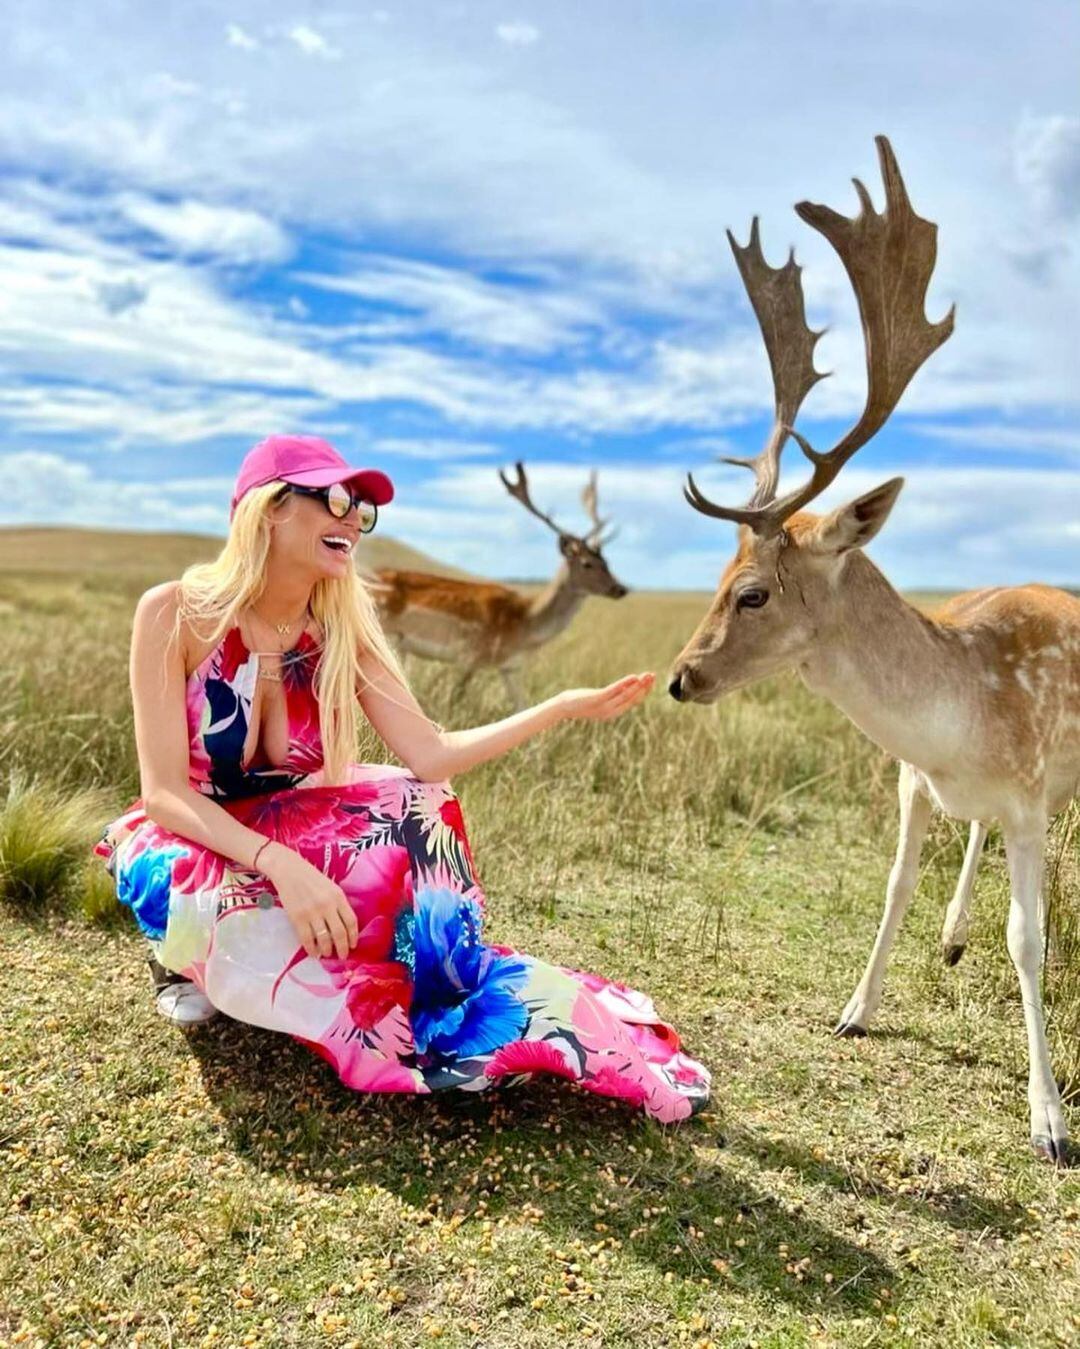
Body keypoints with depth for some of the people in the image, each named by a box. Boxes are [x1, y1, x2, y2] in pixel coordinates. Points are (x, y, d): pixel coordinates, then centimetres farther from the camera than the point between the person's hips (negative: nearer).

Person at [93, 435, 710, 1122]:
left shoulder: (343, 626, -8)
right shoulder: (175, 613, -20)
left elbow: (431, 756, -15)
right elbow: (164, 792, -24)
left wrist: (565, 707, -21)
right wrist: (280, 862, -39)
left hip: (289, 833, 5)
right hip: (186, 841, -4)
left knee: (411, 815, -24)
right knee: (247, 920, -38)